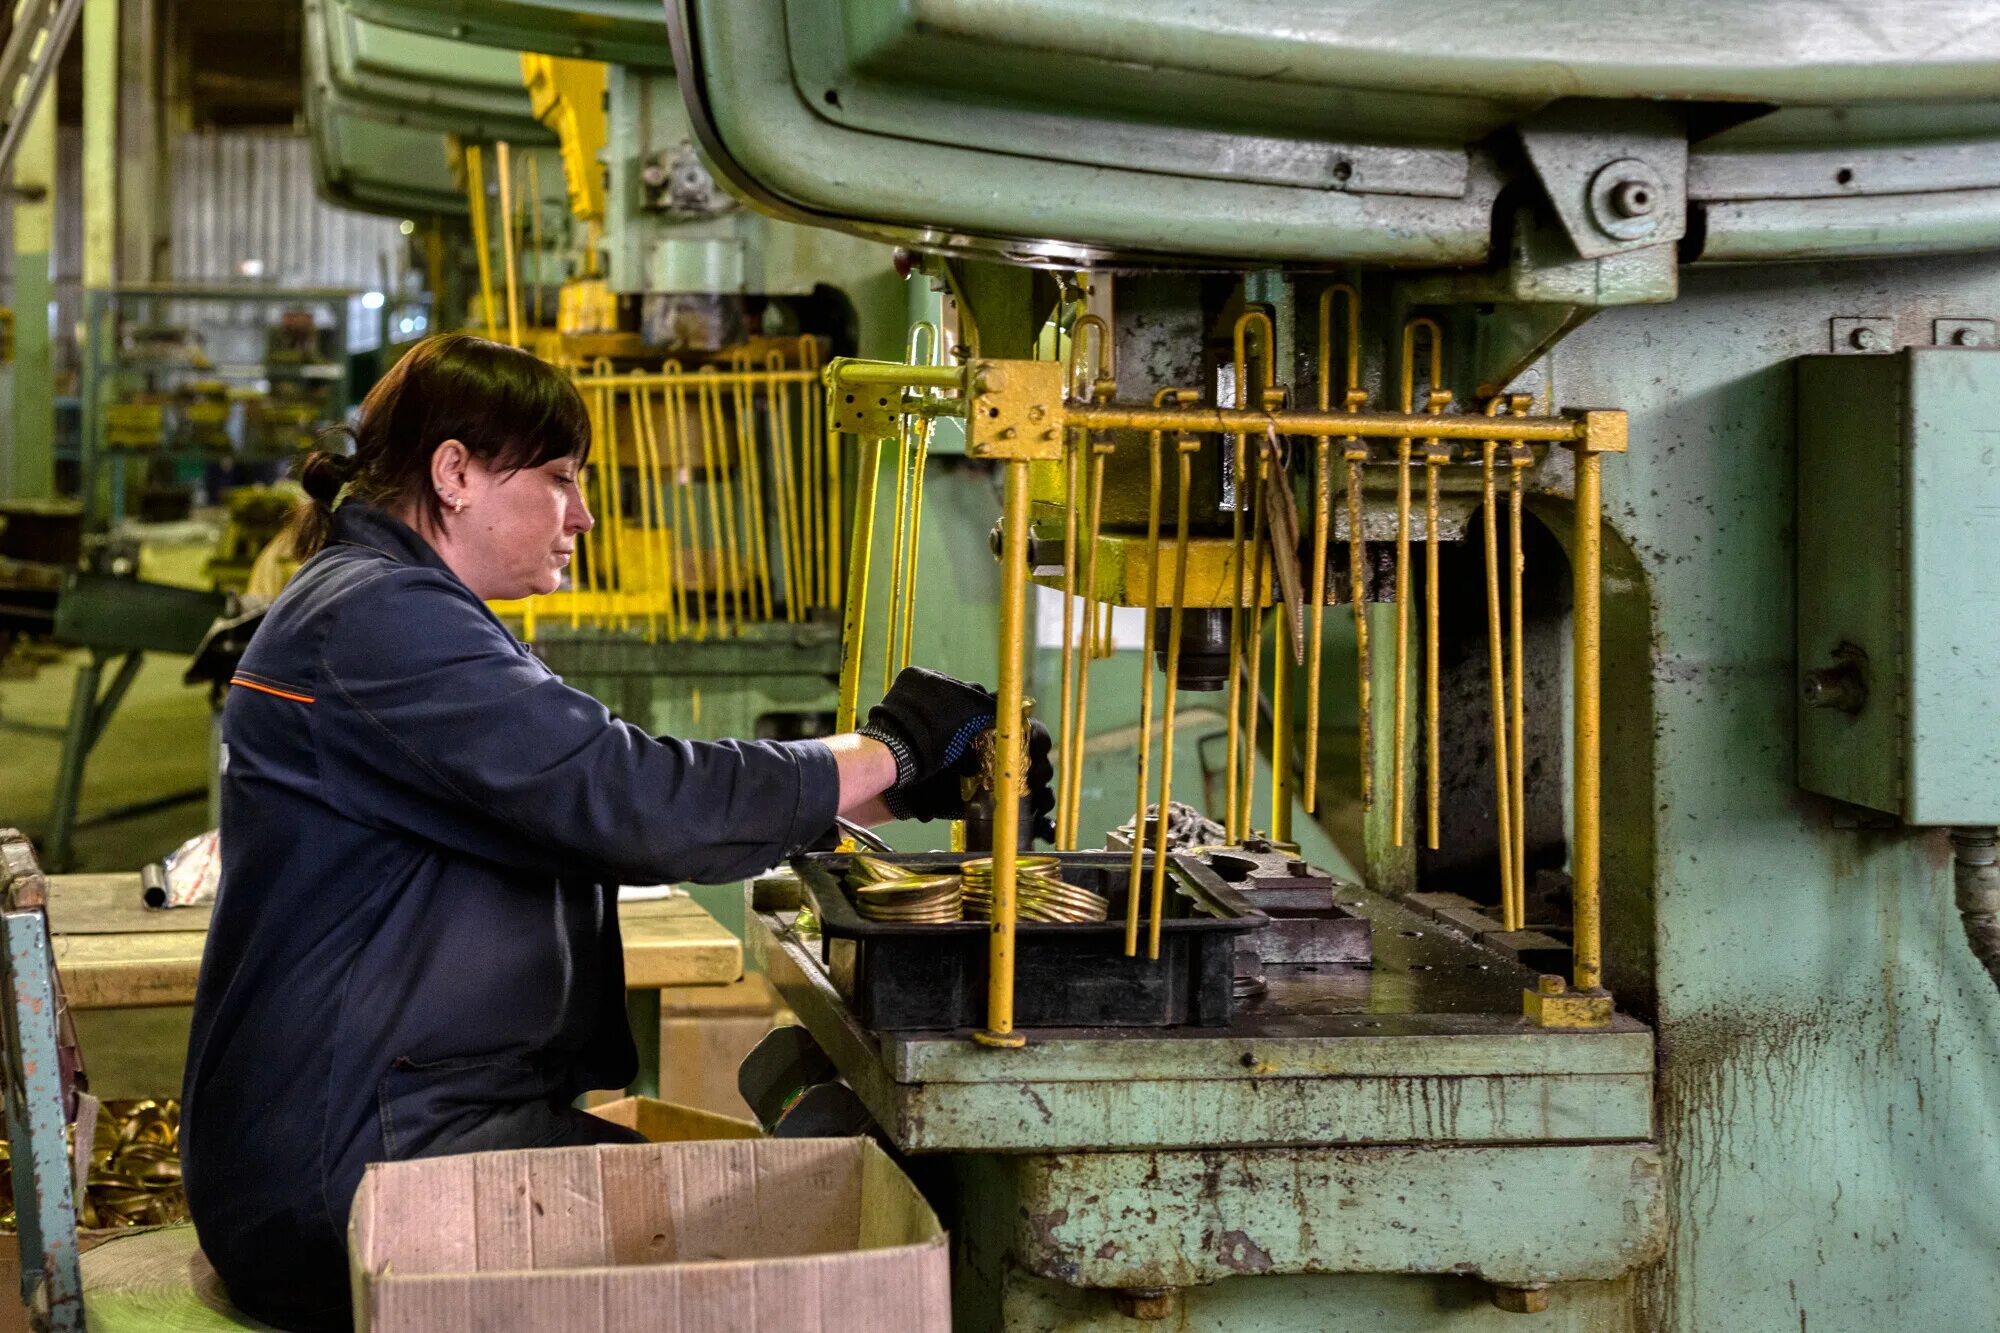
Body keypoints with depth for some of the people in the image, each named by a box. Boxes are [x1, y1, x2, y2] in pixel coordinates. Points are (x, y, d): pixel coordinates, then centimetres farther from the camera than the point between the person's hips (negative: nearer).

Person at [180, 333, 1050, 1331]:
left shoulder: (389, 611, 20)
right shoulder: (378, 621, -15)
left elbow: (595, 814, 15)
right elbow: (637, 806, -22)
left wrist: (904, 791, 6)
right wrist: (887, 754, -9)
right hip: (345, 1170, -10)